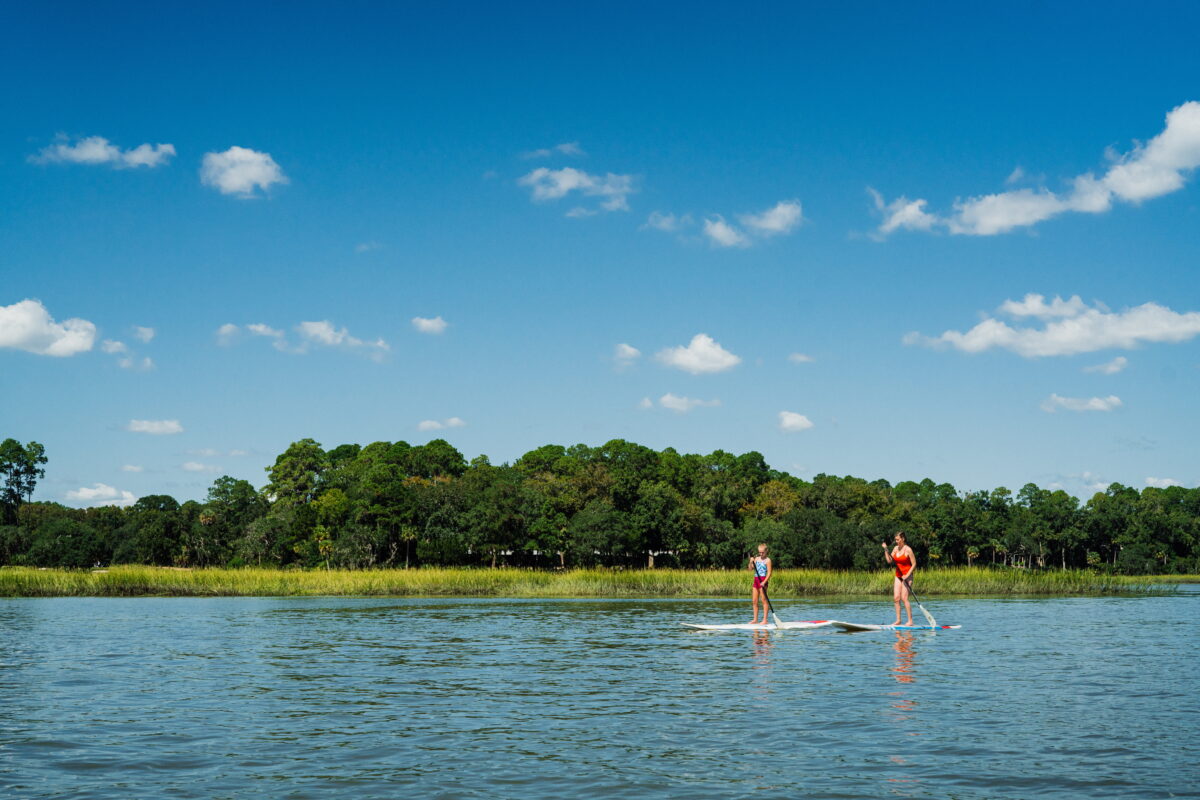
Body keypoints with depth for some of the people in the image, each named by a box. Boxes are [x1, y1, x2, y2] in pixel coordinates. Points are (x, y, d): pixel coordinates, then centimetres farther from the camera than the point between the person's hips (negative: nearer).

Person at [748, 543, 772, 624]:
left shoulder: (767, 560, -4)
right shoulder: (756, 558, 14)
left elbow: (769, 573, -11)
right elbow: (751, 569, 11)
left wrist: (764, 582, -21)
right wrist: (751, 562, -7)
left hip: (763, 580, -7)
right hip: (756, 580, 7)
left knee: (764, 600, -6)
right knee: (754, 601, 7)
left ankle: (765, 620, -5)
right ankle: (755, 619, 12)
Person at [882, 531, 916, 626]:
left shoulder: (908, 550, -11)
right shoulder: (895, 548, 9)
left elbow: (914, 564, -10)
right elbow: (890, 561, 5)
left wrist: (907, 575, -17)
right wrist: (885, 550, -3)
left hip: (907, 576, -7)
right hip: (898, 576, 7)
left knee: (904, 598, -14)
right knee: (896, 598, 0)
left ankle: (910, 620, -9)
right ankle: (898, 620, 6)